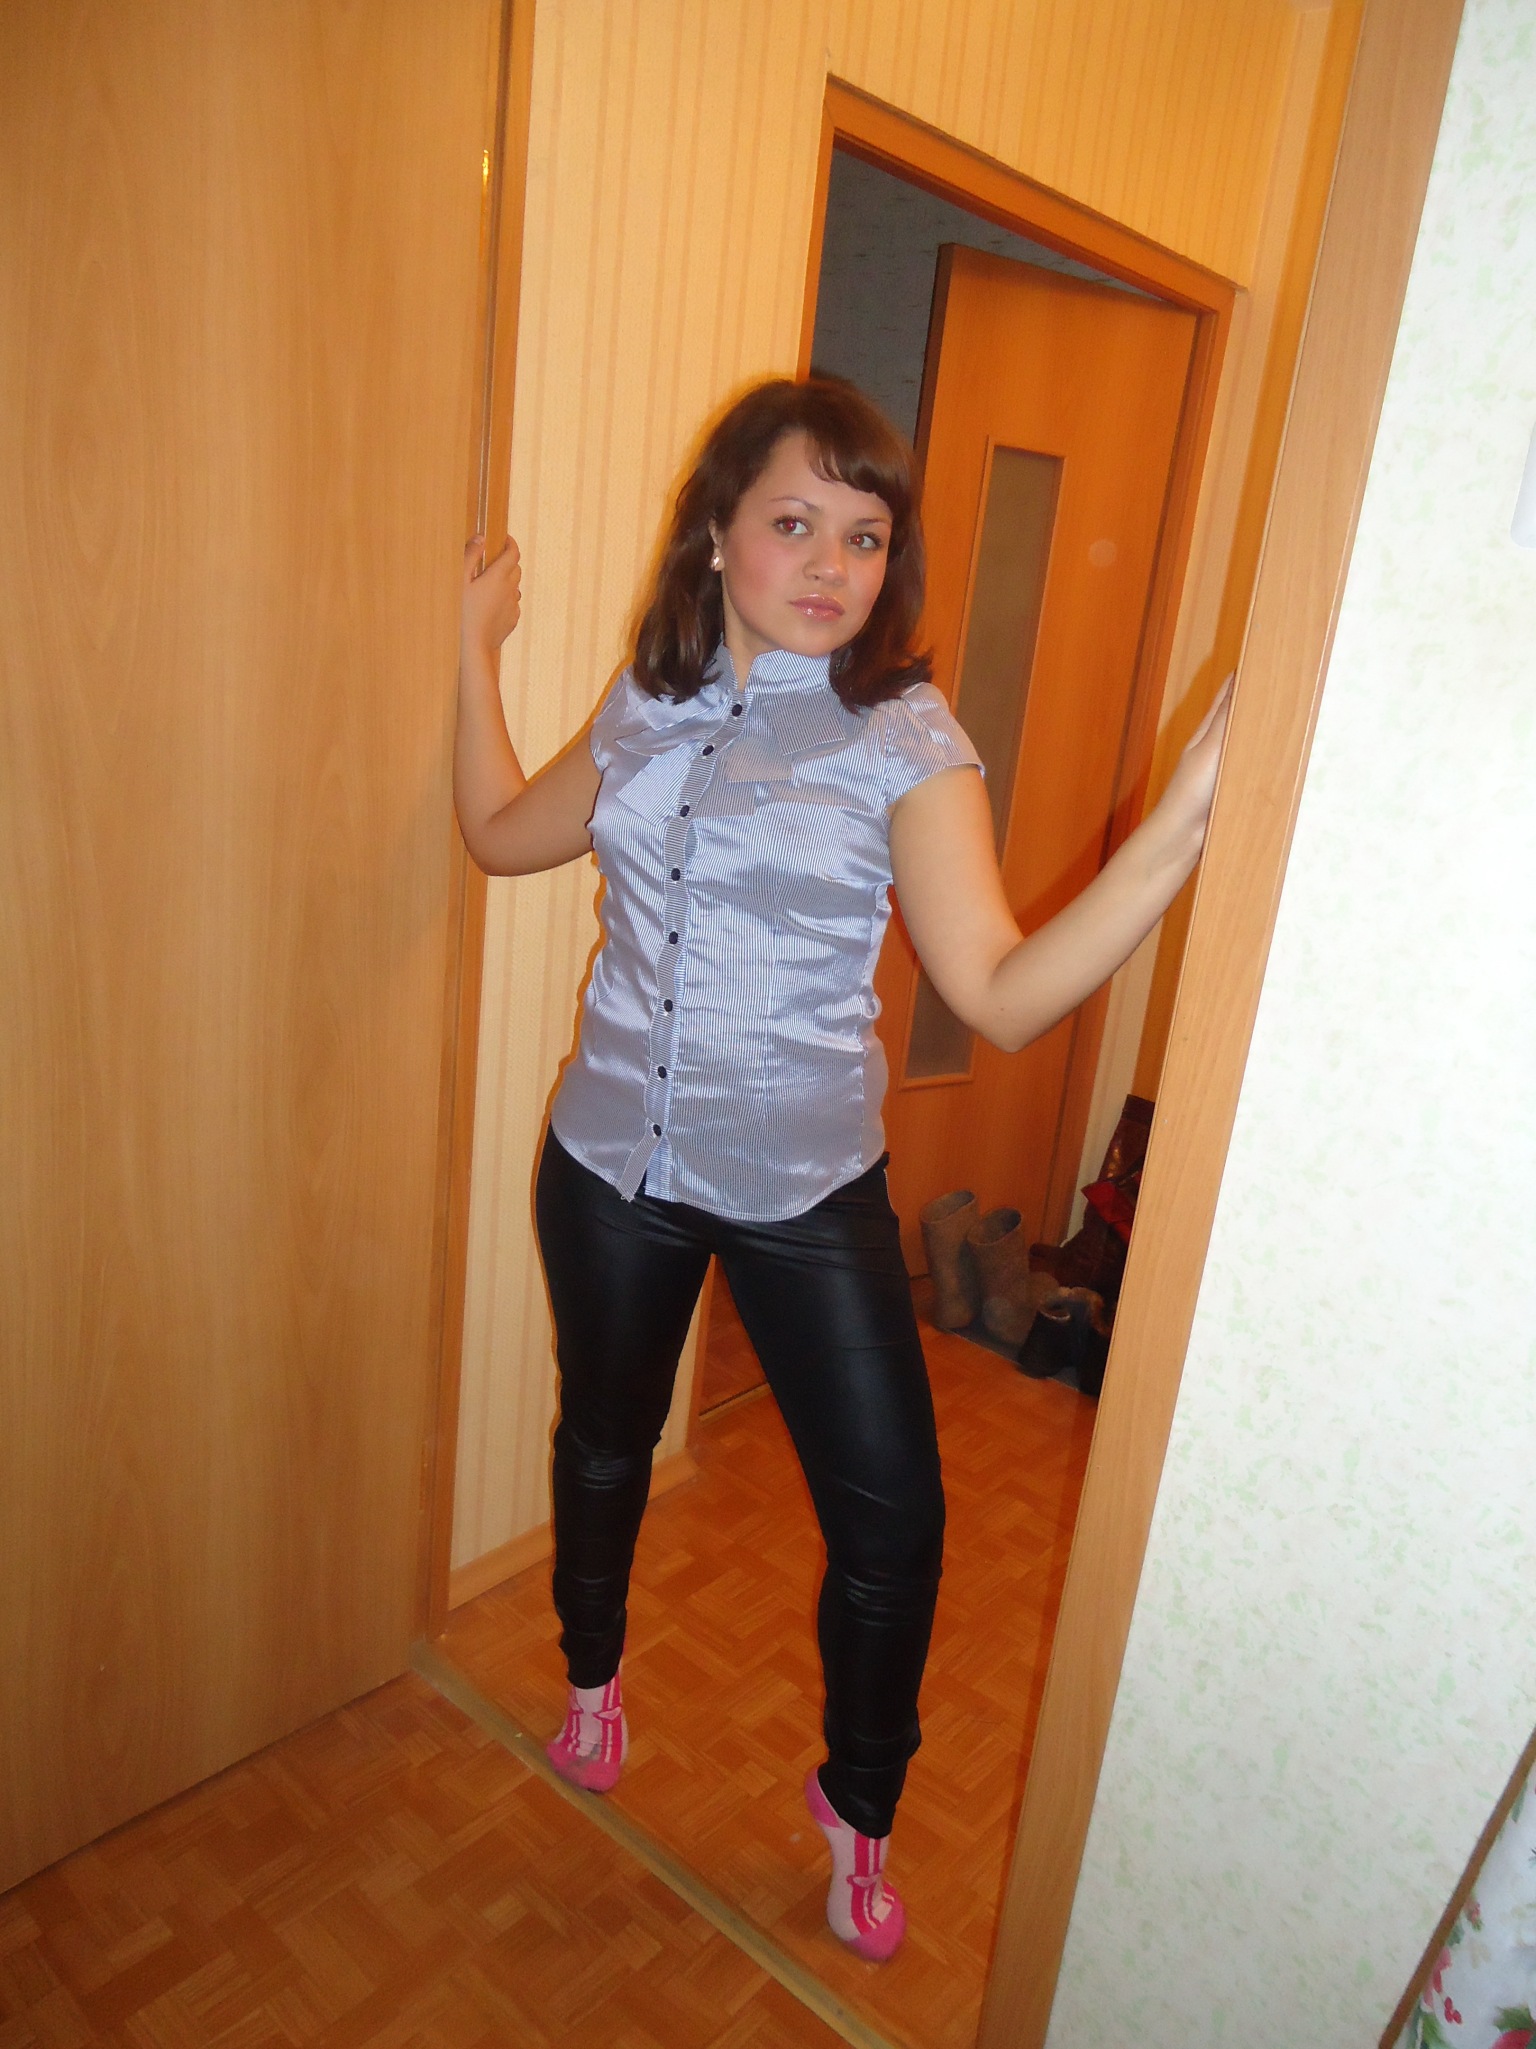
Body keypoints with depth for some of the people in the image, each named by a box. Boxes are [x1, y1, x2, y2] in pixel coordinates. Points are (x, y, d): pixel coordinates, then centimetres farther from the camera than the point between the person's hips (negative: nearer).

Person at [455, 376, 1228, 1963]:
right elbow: (503, 835, 15)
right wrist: (473, 646, 16)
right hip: (613, 1163, 3)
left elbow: (1003, 995, -24)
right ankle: (592, 1676, 56)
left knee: (892, 1521, 2)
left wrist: (1179, 825, -34)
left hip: (807, 1190, -3)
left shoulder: (907, 741, -12)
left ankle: (855, 1806, 34)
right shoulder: (649, 705, 0)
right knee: (605, 1442, 23)